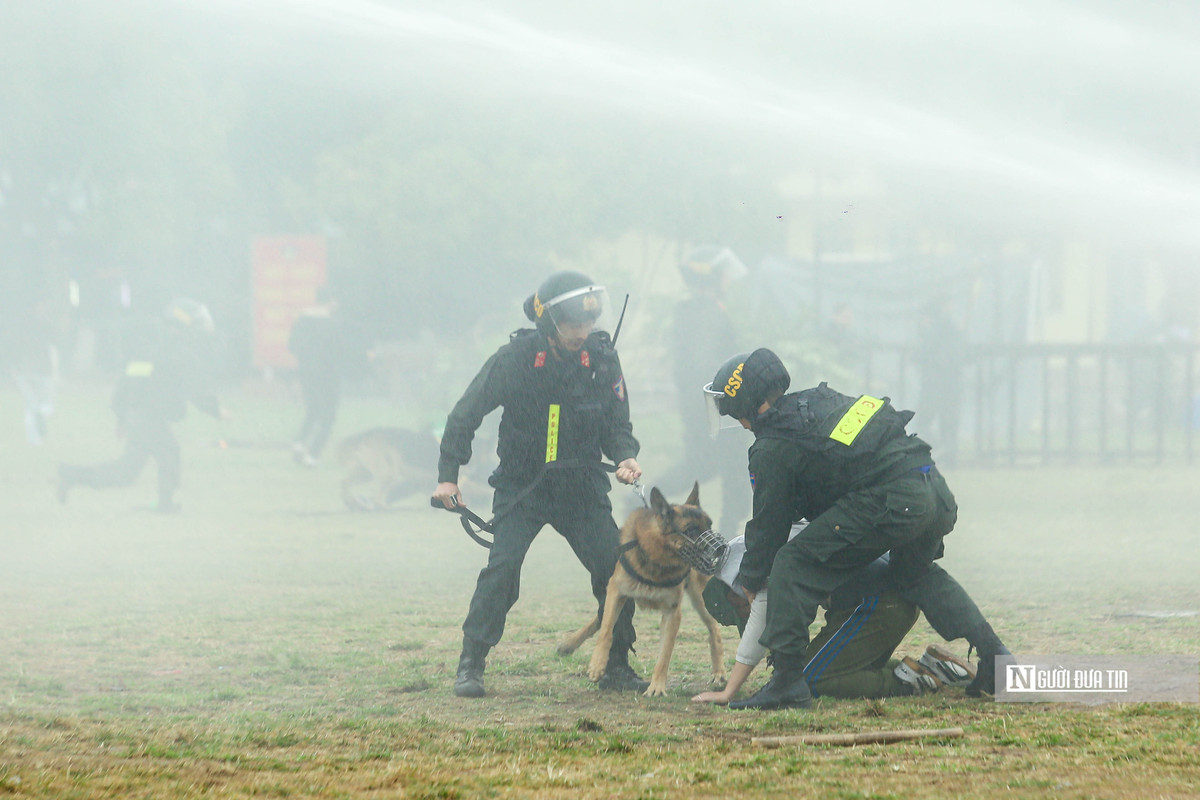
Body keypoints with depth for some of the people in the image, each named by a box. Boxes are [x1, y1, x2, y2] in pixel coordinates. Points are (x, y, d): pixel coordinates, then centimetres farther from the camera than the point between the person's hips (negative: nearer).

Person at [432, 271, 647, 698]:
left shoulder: (602, 359, -5)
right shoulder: (515, 359, -14)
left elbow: (617, 423, 7)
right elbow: (465, 415, -5)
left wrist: (625, 456, -15)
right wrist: (448, 476, -8)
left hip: (581, 487, 3)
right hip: (521, 486, -3)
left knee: (616, 567, -8)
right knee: (502, 567, -19)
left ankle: (616, 667, 7)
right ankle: (470, 666, -10)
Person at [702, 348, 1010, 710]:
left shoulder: (773, 449, 2)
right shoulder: (817, 401, 25)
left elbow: (770, 521, 10)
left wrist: (751, 580, 26)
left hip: (892, 503, -8)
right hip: (935, 490, 8)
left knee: (793, 564, 0)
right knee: (916, 574, 34)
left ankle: (788, 681, -5)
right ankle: (994, 657, 26)